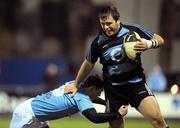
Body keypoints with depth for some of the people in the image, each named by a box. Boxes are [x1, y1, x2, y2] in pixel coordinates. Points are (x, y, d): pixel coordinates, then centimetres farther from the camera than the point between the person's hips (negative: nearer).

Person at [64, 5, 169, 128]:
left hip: (137, 84, -2)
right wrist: (75, 84, 22)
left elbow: (160, 40, 1)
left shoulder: (133, 30, -8)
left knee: (156, 118, -20)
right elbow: (88, 64, 14)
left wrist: (149, 44, -22)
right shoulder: (98, 42, -3)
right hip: (113, 89, 2)